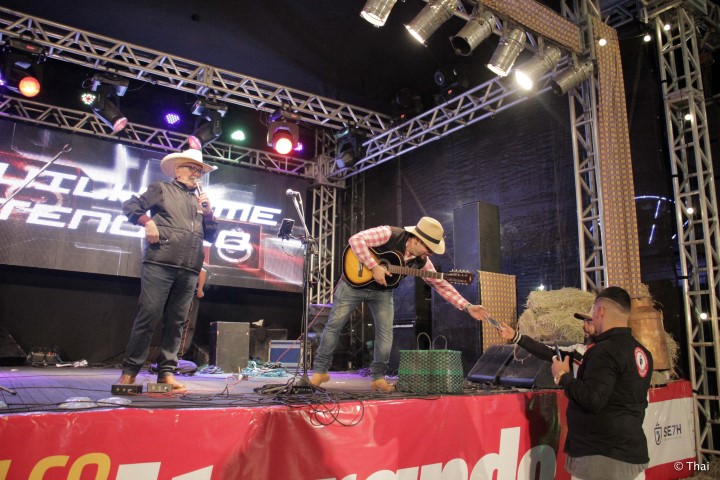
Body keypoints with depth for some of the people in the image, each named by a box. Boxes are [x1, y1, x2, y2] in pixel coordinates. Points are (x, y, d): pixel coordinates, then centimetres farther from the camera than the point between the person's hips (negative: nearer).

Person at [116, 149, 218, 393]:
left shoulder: (200, 200, 23)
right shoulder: (161, 189, 13)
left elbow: (211, 236, 20)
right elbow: (130, 205, 7)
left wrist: (208, 213, 6)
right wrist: (147, 222, -8)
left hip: (189, 271, 4)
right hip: (160, 264, -4)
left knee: (176, 322, 5)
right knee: (148, 316, -5)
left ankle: (166, 372, 12)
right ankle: (130, 370, 5)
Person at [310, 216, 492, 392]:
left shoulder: (421, 261, -9)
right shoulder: (389, 234, -26)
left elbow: (441, 284, -4)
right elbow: (356, 239, -32)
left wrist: (467, 307, -9)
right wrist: (374, 266, -34)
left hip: (383, 291, 5)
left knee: (386, 332, -4)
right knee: (334, 324, -2)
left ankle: (378, 377, 10)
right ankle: (320, 370, 12)